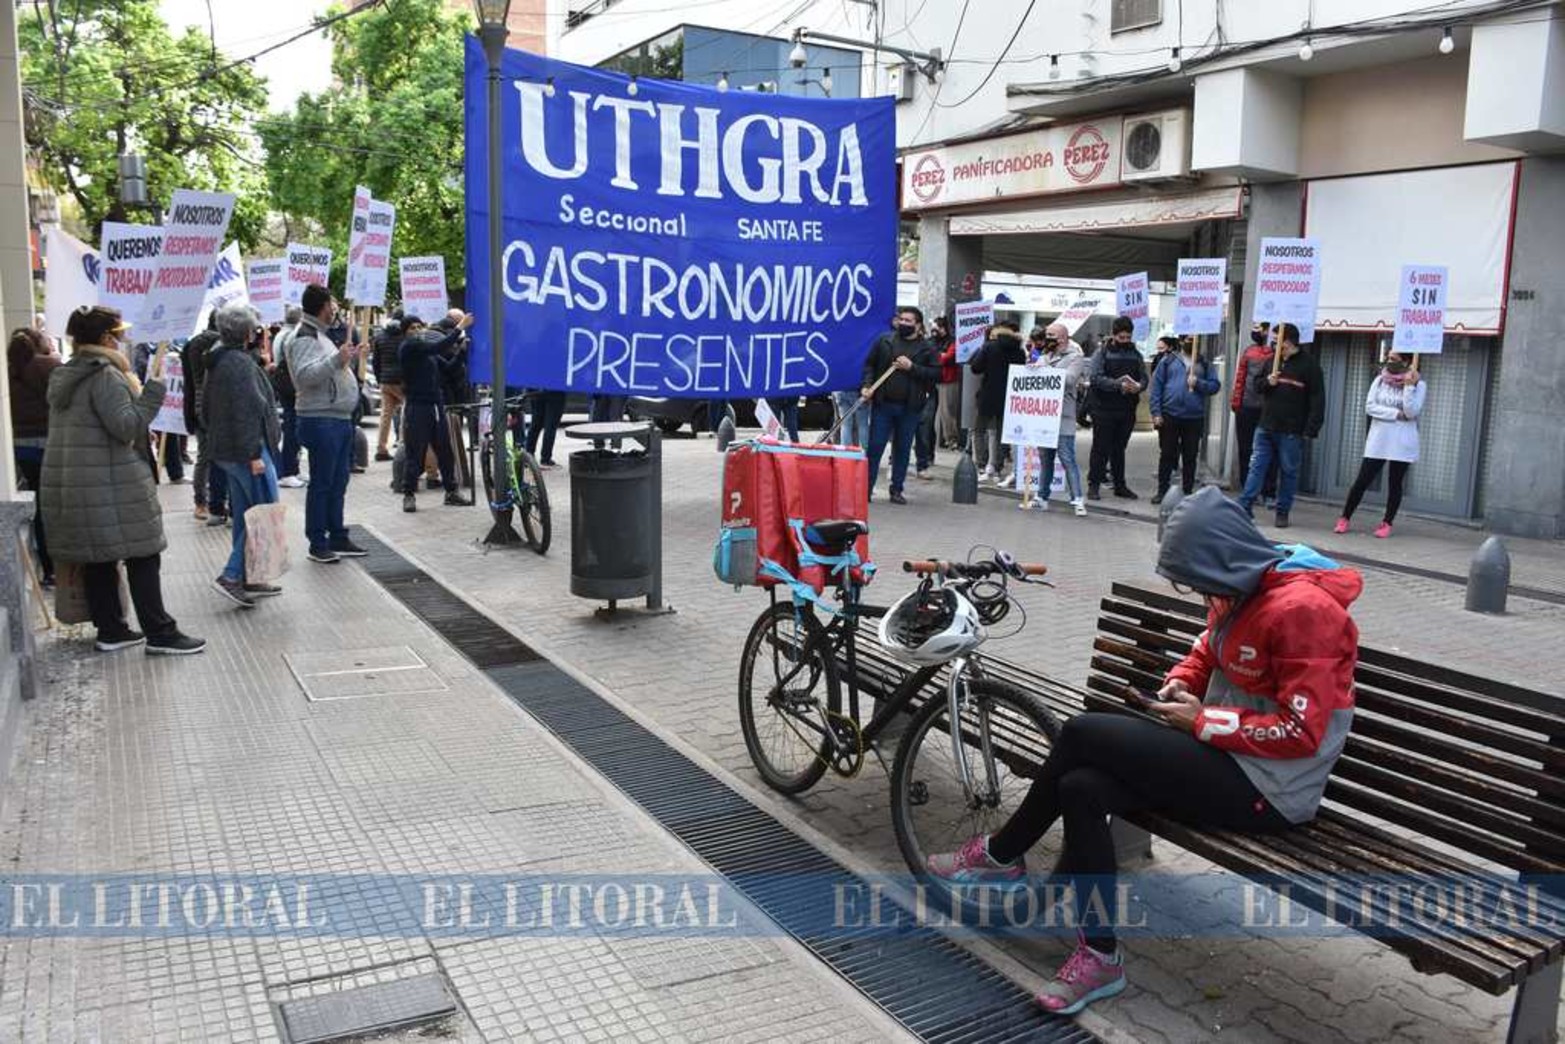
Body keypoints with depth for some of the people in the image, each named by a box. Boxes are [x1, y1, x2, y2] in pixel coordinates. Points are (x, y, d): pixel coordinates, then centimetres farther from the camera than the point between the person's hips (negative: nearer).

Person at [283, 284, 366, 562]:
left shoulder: (319, 336, 20)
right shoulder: (304, 338, -12)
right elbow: (305, 375, -26)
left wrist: (347, 360, 24)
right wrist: (336, 360, -30)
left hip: (340, 419, 10)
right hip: (321, 421, -10)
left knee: (338, 484, 14)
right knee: (321, 484, -3)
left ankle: (337, 538, 22)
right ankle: (318, 544, 4)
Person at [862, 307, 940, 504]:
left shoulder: (926, 348, 3)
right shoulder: (884, 340, 5)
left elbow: (935, 374, -4)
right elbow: (869, 364, 6)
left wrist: (912, 368, -14)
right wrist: (866, 386, -8)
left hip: (910, 408, 0)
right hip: (882, 404, 0)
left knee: (903, 449, 8)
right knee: (875, 446, 0)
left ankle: (897, 490, 17)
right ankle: (866, 488, 6)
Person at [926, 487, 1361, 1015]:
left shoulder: (1301, 608, -21)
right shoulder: (1241, 590, 6)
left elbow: (1301, 732, -23)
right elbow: (1206, 651, 23)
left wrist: (1202, 721, -16)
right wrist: (1181, 681, 1)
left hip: (1264, 788, -9)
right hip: (1225, 759, 9)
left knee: (1083, 733, -16)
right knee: (1080, 788, -11)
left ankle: (1001, 854, 2)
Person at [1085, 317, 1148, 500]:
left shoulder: (1135, 354, 11)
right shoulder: (1102, 353, -3)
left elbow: (1144, 377, 8)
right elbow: (1095, 378, -14)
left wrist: (1139, 386, -16)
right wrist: (1118, 384, -26)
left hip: (1127, 410, 4)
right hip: (1104, 409, -4)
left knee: (1119, 449, 13)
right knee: (1101, 449, 0)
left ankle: (1120, 485, 20)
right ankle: (1094, 484, 8)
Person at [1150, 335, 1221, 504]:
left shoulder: (1204, 363, 11)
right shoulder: (1168, 360, 6)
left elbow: (1215, 385, 6)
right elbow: (1156, 386, 1)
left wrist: (1199, 383, -12)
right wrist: (1156, 412, -7)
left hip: (1194, 418, 1)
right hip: (1169, 416, -1)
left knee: (1190, 457, 6)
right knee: (1166, 455, 4)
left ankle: (1187, 492, 15)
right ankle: (1162, 490, 13)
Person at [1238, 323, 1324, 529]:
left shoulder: (1308, 364, -6)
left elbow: (1317, 399, -9)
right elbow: (1256, 382, 19)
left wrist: (1311, 429, -15)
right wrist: (1267, 381, -6)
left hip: (1291, 432, -4)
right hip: (1265, 426, 4)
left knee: (1288, 472, 5)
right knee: (1257, 466, 2)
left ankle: (1283, 512, 13)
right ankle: (1244, 506, 2)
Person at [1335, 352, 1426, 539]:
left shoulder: (1418, 384, -2)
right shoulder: (1379, 381, 6)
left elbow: (1411, 412, -13)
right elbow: (1370, 406, -5)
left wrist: (1409, 386, -16)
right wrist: (1397, 414, -13)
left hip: (1402, 443, -2)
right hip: (1378, 441, 2)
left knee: (1396, 483, 5)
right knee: (1362, 480, 0)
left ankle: (1387, 523, 14)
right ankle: (1345, 518, 8)